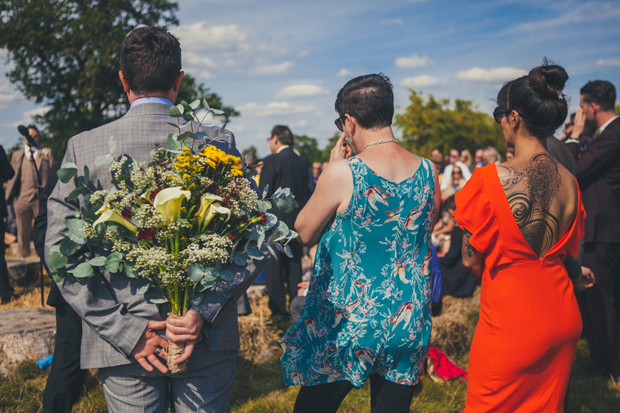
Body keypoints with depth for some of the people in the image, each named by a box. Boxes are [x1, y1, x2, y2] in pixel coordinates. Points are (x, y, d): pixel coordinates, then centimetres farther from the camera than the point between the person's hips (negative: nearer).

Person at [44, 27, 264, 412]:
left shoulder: (83, 147, -5)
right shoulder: (219, 143, -7)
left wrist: (124, 329, -9)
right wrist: (204, 312, -14)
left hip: (122, 351, 0)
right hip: (209, 342, 0)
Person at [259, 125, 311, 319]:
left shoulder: (271, 161, -10)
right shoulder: (302, 163, 9)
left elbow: (264, 195, -12)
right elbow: (306, 195, 13)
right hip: (297, 222, 6)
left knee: (273, 268, 2)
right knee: (294, 267, 13)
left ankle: (278, 310, 4)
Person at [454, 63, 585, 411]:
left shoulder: (494, 177, -19)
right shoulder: (569, 181, -3)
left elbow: (471, 260, -9)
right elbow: (569, 252, 11)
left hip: (511, 321, -6)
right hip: (564, 315, 6)